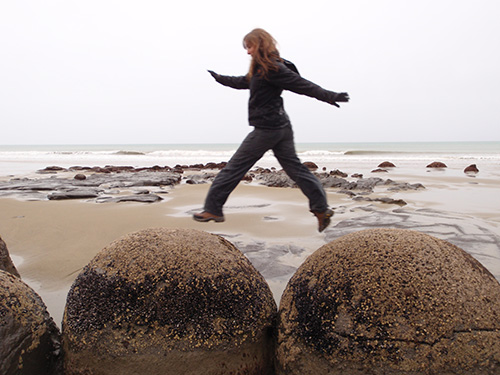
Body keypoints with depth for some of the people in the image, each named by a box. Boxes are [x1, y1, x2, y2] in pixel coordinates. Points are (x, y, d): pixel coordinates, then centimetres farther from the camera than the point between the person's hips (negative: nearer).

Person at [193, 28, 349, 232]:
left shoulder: (273, 69, -13)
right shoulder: (260, 69, 16)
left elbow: (302, 85, -15)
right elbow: (243, 82, 33)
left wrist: (330, 96, -15)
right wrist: (219, 78, 44)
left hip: (266, 128, -10)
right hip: (281, 126, 10)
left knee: (234, 168, -1)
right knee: (294, 167, 8)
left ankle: (212, 209, 7)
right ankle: (321, 209, 8)